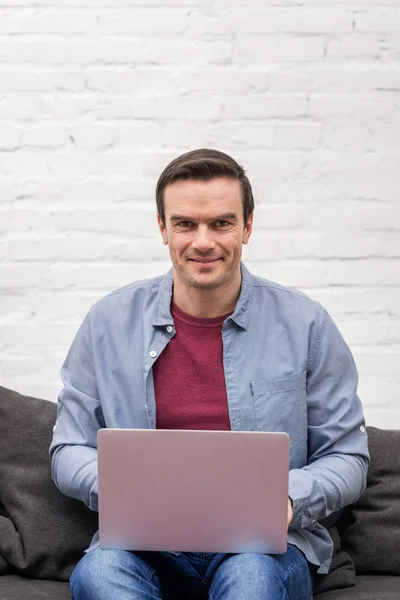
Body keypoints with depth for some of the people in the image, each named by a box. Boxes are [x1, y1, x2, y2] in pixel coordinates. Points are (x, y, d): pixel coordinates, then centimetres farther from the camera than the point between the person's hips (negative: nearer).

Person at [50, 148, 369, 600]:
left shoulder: (305, 325, 3)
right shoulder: (109, 323, 6)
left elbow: (346, 456, 7)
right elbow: (69, 452, 9)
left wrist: (288, 498, -14)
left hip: (264, 546, -1)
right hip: (147, 543, 1)